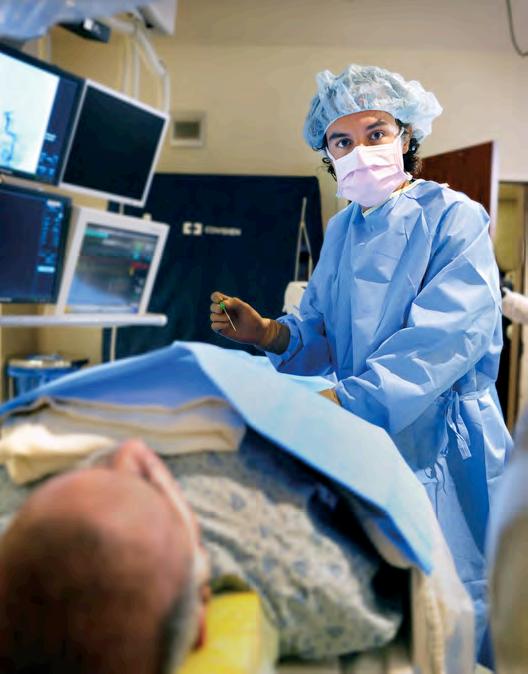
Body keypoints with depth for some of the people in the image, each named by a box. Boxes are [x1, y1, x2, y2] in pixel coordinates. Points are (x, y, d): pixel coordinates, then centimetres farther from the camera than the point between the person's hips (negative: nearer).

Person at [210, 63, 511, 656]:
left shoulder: (453, 218, -11)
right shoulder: (341, 230, 10)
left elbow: (444, 338, -25)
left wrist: (341, 399, -33)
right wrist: (270, 334, -10)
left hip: (438, 446, -5)